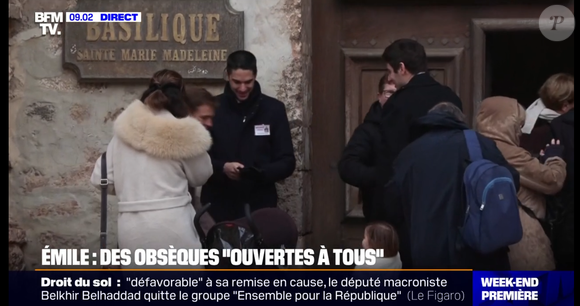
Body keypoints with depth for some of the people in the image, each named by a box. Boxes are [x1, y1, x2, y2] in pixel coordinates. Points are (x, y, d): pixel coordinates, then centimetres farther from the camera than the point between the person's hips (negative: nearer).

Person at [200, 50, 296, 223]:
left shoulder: (274, 109, 4)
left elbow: (287, 162, 3)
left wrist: (262, 173, -16)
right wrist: (222, 168, -17)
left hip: (260, 205, 0)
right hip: (219, 206, 0)